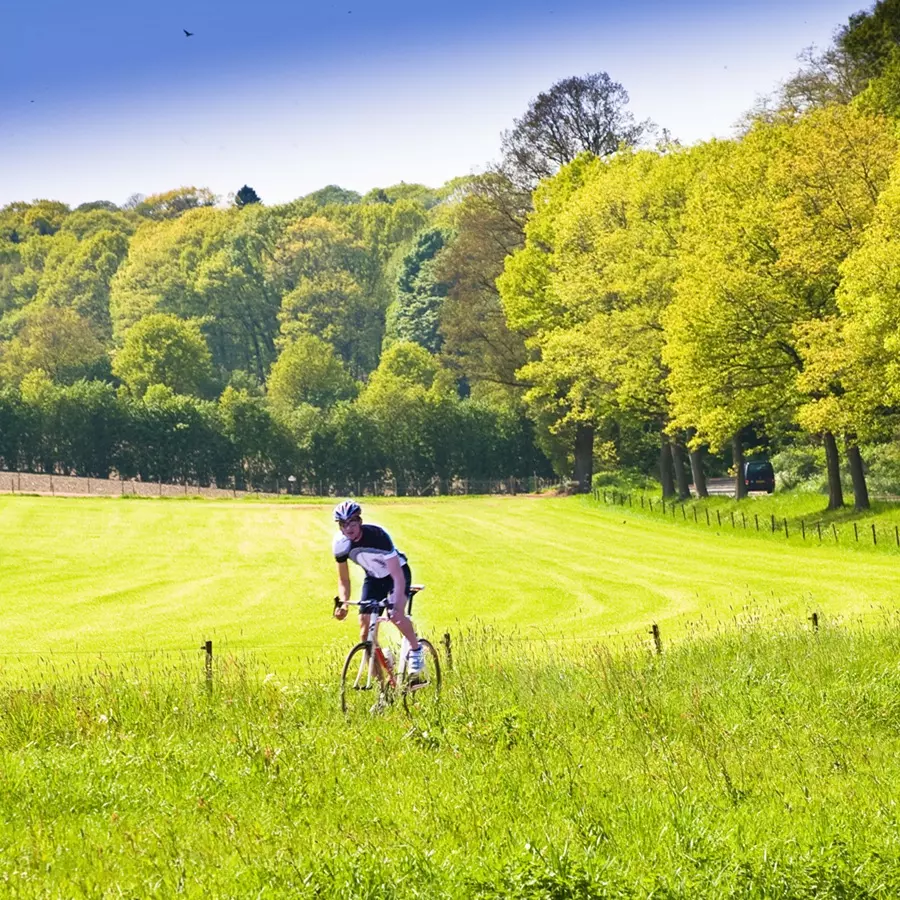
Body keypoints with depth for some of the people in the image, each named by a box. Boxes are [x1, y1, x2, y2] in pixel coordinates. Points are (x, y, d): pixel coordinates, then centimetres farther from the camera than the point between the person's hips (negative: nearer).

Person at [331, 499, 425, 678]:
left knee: (395, 614, -31)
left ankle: (416, 652, -5)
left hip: (396, 572, -5)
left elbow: (397, 576, -36)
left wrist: (397, 605, -47)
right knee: (365, 625, -7)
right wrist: (343, 604, -25)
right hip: (373, 577, 5)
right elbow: (344, 580, -7)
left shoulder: (377, 536, -34)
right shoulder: (341, 544, -19)